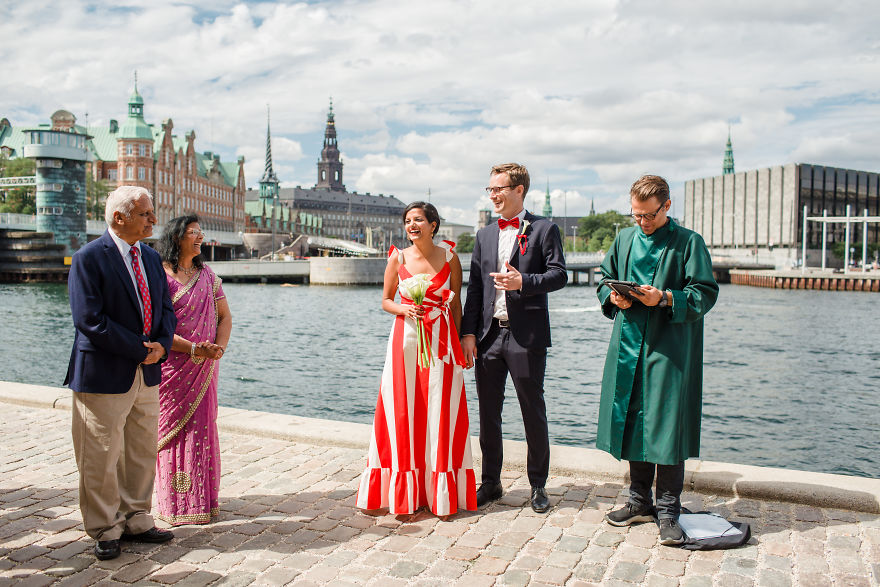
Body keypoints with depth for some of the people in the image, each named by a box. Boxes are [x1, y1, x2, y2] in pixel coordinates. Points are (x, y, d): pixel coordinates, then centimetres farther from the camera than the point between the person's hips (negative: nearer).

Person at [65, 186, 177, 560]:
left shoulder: (151, 258, 11)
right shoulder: (88, 258, -11)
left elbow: (165, 308, 13)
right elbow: (89, 319, -18)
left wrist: (162, 344, -7)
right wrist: (141, 350, -17)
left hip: (147, 374, 7)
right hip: (104, 375, -7)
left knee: (142, 454, 14)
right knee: (102, 458, 5)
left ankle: (135, 521, 29)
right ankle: (105, 531, 21)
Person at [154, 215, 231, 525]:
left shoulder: (207, 275, 11)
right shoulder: (159, 275, -7)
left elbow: (224, 316, 13)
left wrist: (219, 347, -5)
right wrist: (193, 348, -20)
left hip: (204, 368, 5)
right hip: (172, 366, -5)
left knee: (203, 429, 9)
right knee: (174, 430, 1)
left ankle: (203, 499, 19)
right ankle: (176, 503, 13)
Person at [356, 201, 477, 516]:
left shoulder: (449, 256, 1)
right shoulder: (398, 258, 2)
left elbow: (456, 302, 8)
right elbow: (386, 300, 11)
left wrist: (458, 343, 4)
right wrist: (403, 309, -10)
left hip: (441, 341, 0)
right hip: (406, 340, 1)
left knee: (440, 413, 1)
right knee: (403, 413, 1)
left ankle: (442, 494, 14)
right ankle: (405, 492, 15)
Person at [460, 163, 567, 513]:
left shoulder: (544, 229, 1)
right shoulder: (484, 235, 14)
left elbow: (559, 275, -5)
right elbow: (475, 287, 10)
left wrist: (523, 282, -21)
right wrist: (468, 332, 2)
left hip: (526, 336, -4)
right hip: (489, 335, 5)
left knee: (533, 412, 5)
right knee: (488, 413, 10)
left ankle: (538, 485, 20)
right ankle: (490, 483, 24)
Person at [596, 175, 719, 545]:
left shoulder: (688, 243, -2)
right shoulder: (624, 240, 14)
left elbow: (705, 294, -6)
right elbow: (604, 280, 21)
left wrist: (665, 298, -20)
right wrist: (613, 297, -1)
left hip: (669, 350, -5)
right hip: (628, 346, 5)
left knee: (666, 427, -5)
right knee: (632, 422, 11)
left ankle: (668, 511, 8)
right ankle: (640, 502, 25)